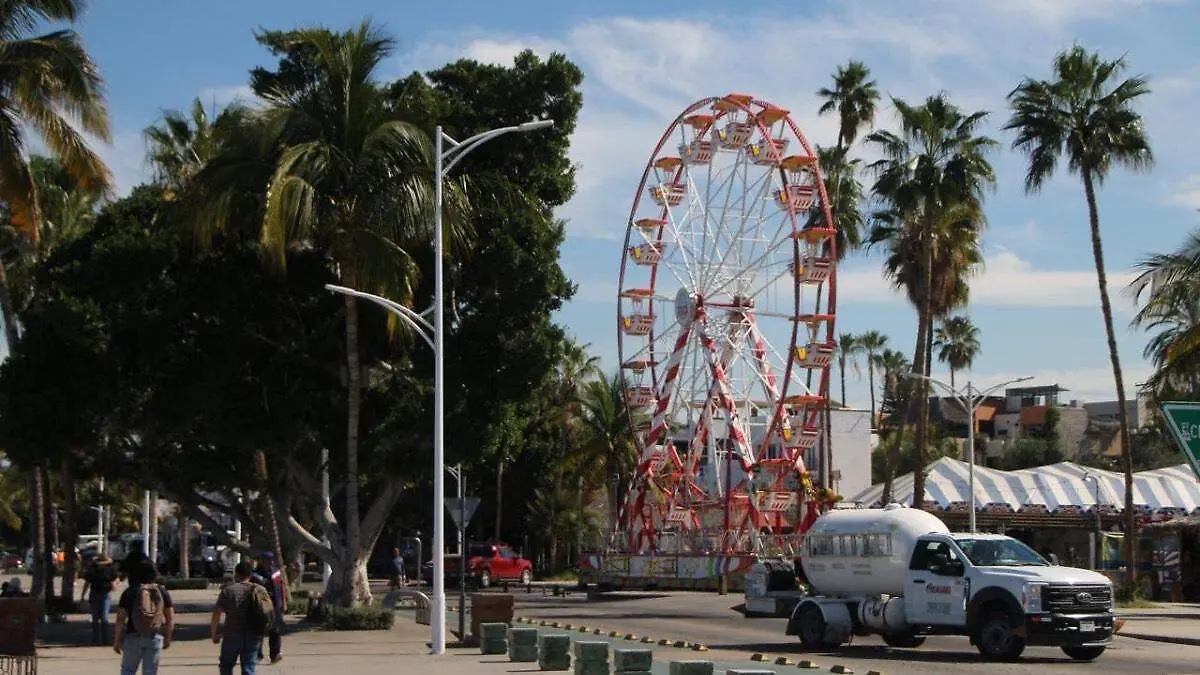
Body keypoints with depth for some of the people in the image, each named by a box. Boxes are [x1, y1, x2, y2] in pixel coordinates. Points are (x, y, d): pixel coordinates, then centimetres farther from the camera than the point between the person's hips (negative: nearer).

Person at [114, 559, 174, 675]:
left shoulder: (129, 593, -4)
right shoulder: (162, 592, 2)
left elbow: (120, 619, -7)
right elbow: (170, 619, 4)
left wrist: (117, 640, 1)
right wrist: (168, 638, 16)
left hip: (133, 637, -1)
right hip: (155, 638, 1)